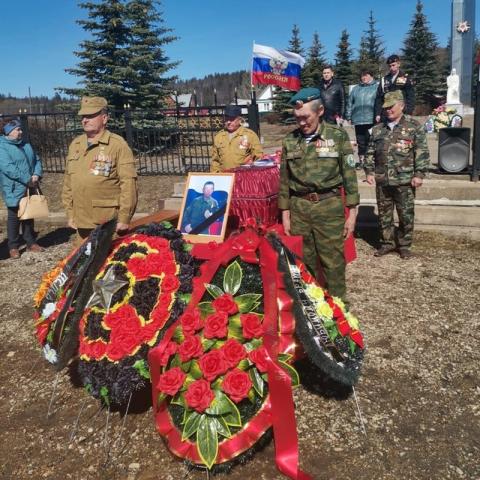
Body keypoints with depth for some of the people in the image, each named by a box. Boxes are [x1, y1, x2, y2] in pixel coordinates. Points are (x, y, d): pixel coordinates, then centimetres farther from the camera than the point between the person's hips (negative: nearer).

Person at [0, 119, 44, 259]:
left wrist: (36, 175, -8)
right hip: (14, 190, -7)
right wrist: (27, 180, -23)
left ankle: (31, 243, 25)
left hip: (29, 189, 7)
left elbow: (37, 160, 13)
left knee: (29, 216, 14)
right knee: (14, 218, 1)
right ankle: (13, 247, 10)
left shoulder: (26, 145, 13)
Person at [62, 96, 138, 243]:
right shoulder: (75, 145, 12)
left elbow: (128, 183, -12)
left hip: (110, 224, -6)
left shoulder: (118, 145, -8)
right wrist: (70, 214, 14)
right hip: (82, 223, 6)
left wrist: (124, 218, -15)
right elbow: (68, 182, 16)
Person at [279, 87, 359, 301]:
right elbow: (284, 179, 11)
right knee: (303, 261, 12)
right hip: (299, 208, 3)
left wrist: (352, 212, -4)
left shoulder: (338, 136, -3)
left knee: (333, 262, 2)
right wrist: (285, 213, 9)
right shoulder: (290, 140, 6)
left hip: (329, 207, -3)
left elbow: (349, 175, -2)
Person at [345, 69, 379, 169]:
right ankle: (361, 160, 15)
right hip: (358, 119, 4)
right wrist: (349, 116, 11)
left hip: (371, 120, -4)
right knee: (360, 141, 8)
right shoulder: (356, 88, 17)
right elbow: (349, 103, 17)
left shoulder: (377, 87, 5)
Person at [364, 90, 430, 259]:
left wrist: (419, 174, -12)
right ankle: (387, 243, 26)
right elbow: (370, 153, 14)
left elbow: (422, 153, -6)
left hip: (405, 181, -3)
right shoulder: (378, 129, 10)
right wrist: (369, 171, 4)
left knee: (406, 215, 5)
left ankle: (404, 245, 19)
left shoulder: (414, 126, -2)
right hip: (382, 180, 4)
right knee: (384, 214, 11)